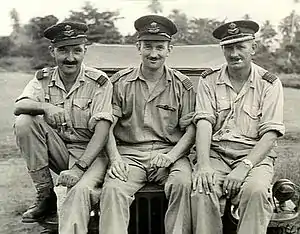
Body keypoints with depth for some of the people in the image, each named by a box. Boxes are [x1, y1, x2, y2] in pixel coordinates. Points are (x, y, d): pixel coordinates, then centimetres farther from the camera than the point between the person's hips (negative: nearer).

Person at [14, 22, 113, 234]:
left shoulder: (99, 81, -7)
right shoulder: (43, 79, 5)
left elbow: (102, 130, -15)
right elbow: (19, 106, -12)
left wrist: (78, 168, -25)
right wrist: (45, 107, -35)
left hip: (89, 152, -4)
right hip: (58, 151, 5)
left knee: (81, 189, -35)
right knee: (24, 122, -18)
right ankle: (46, 196, -8)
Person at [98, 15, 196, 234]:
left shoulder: (183, 85, 8)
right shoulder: (120, 82, 8)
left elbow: (191, 130, 3)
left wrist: (170, 157, -13)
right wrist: (115, 158, -11)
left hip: (170, 152, 0)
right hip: (129, 153, 0)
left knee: (182, 183, -30)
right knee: (112, 188, -28)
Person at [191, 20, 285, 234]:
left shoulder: (269, 84, 2)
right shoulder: (209, 81, 7)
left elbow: (270, 134, -5)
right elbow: (204, 123, -6)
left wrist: (245, 167, -19)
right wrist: (203, 165, -20)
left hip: (254, 154, 0)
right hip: (215, 153, 1)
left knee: (256, 190, -32)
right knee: (202, 189, -28)